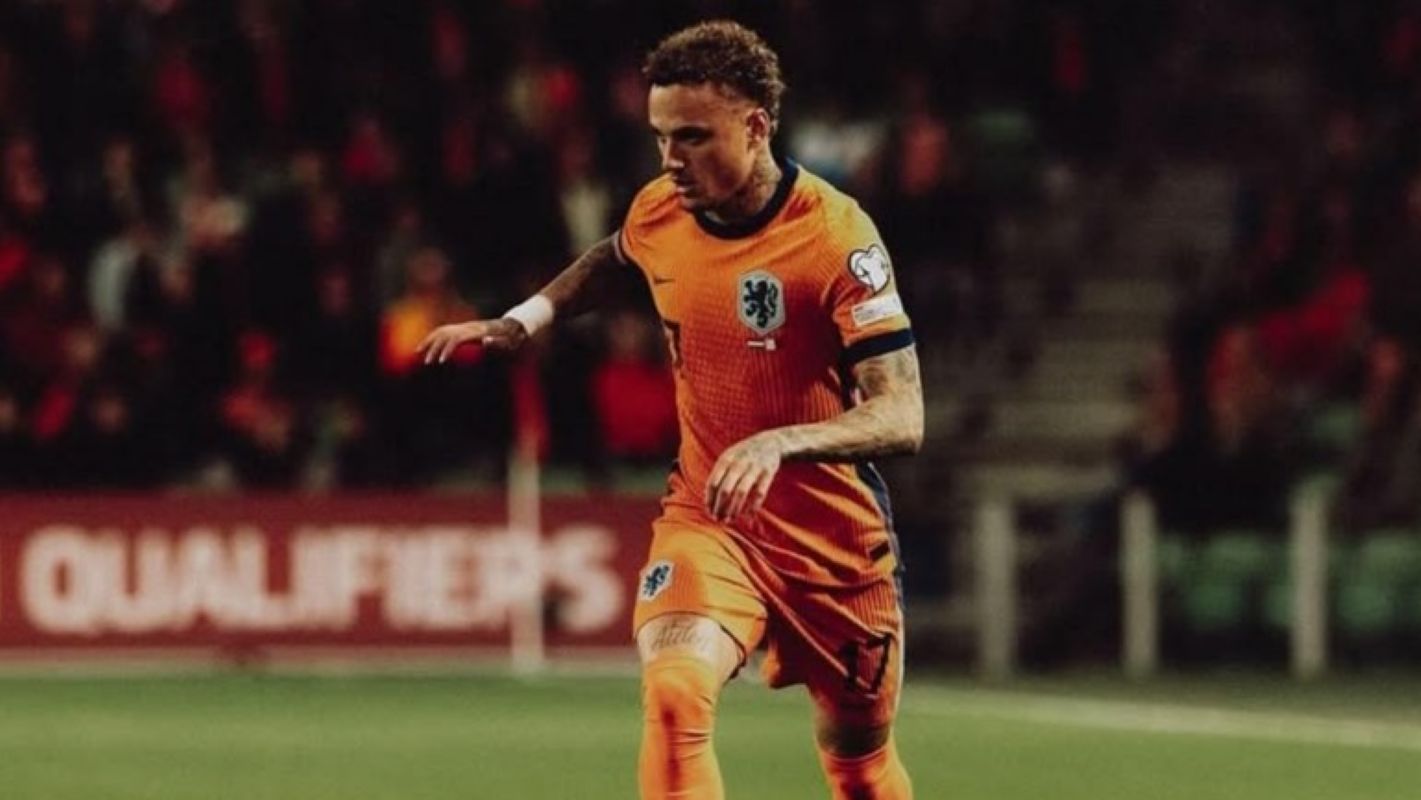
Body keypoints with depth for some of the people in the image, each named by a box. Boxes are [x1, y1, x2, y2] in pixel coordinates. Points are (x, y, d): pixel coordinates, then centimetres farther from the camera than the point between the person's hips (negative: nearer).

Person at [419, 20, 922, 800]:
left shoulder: (836, 235, -21)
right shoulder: (659, 211, -5)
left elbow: (902, 417, -26)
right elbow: (613, 257, 24)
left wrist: (781, 443, -41)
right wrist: (521, 321, 11)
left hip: (833, 532, -2)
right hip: (706, 516, 2)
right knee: (673, 692, -27)